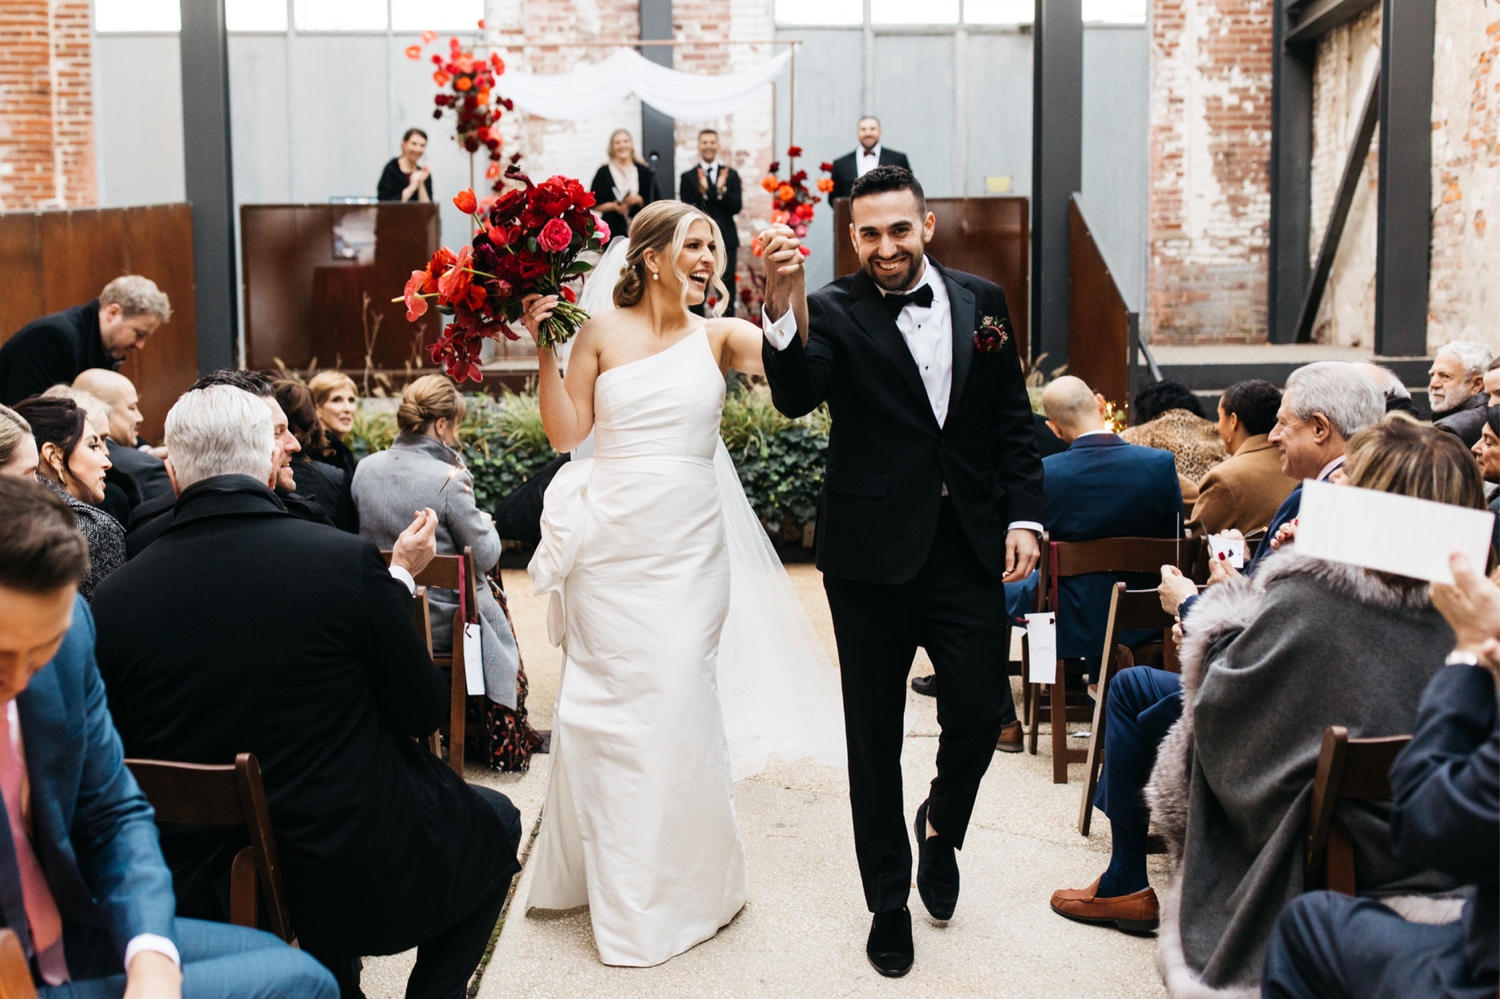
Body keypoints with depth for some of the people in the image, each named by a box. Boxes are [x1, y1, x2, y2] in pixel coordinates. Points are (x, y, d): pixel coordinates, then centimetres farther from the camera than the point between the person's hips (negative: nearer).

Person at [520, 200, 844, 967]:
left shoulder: (718, 335, 4)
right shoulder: (601, 331, 2)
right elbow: (564, 433, 0)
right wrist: (543, 350, -7)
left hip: (688, 546, 1)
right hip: (612, 542, 0)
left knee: (680, 697, 0)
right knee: (612, 697, 6)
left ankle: (683, 878, 20)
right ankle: (616, 880, 25)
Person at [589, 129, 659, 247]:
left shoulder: (644, 171, 9)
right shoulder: (603, 173, 5)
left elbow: (655, 201, 9)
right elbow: (594, 204, 4)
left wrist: (639, 200, -9)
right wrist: (613, 206, -12)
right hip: (613, 231, -1)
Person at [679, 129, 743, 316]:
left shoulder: (731, 174, 6)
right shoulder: (688, 177, 1)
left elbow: (736, 207, -1)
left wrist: (721, 190, -17)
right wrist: (702, 192, -20)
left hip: (726, 239, 1)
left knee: (727, 289, 4)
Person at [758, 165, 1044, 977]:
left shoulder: (980, 300, 6)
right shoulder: (833, 311, -5)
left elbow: (1013, 420, 10)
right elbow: (797, 397, -23)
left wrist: (1024, 517, 2)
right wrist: (782, 304, -39)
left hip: (970, 546, 2)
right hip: (873, 553, -2)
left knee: (981, 714, 3)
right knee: (874, 739, 9)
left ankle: (941, 827, 37)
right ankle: (889, 903, 27)